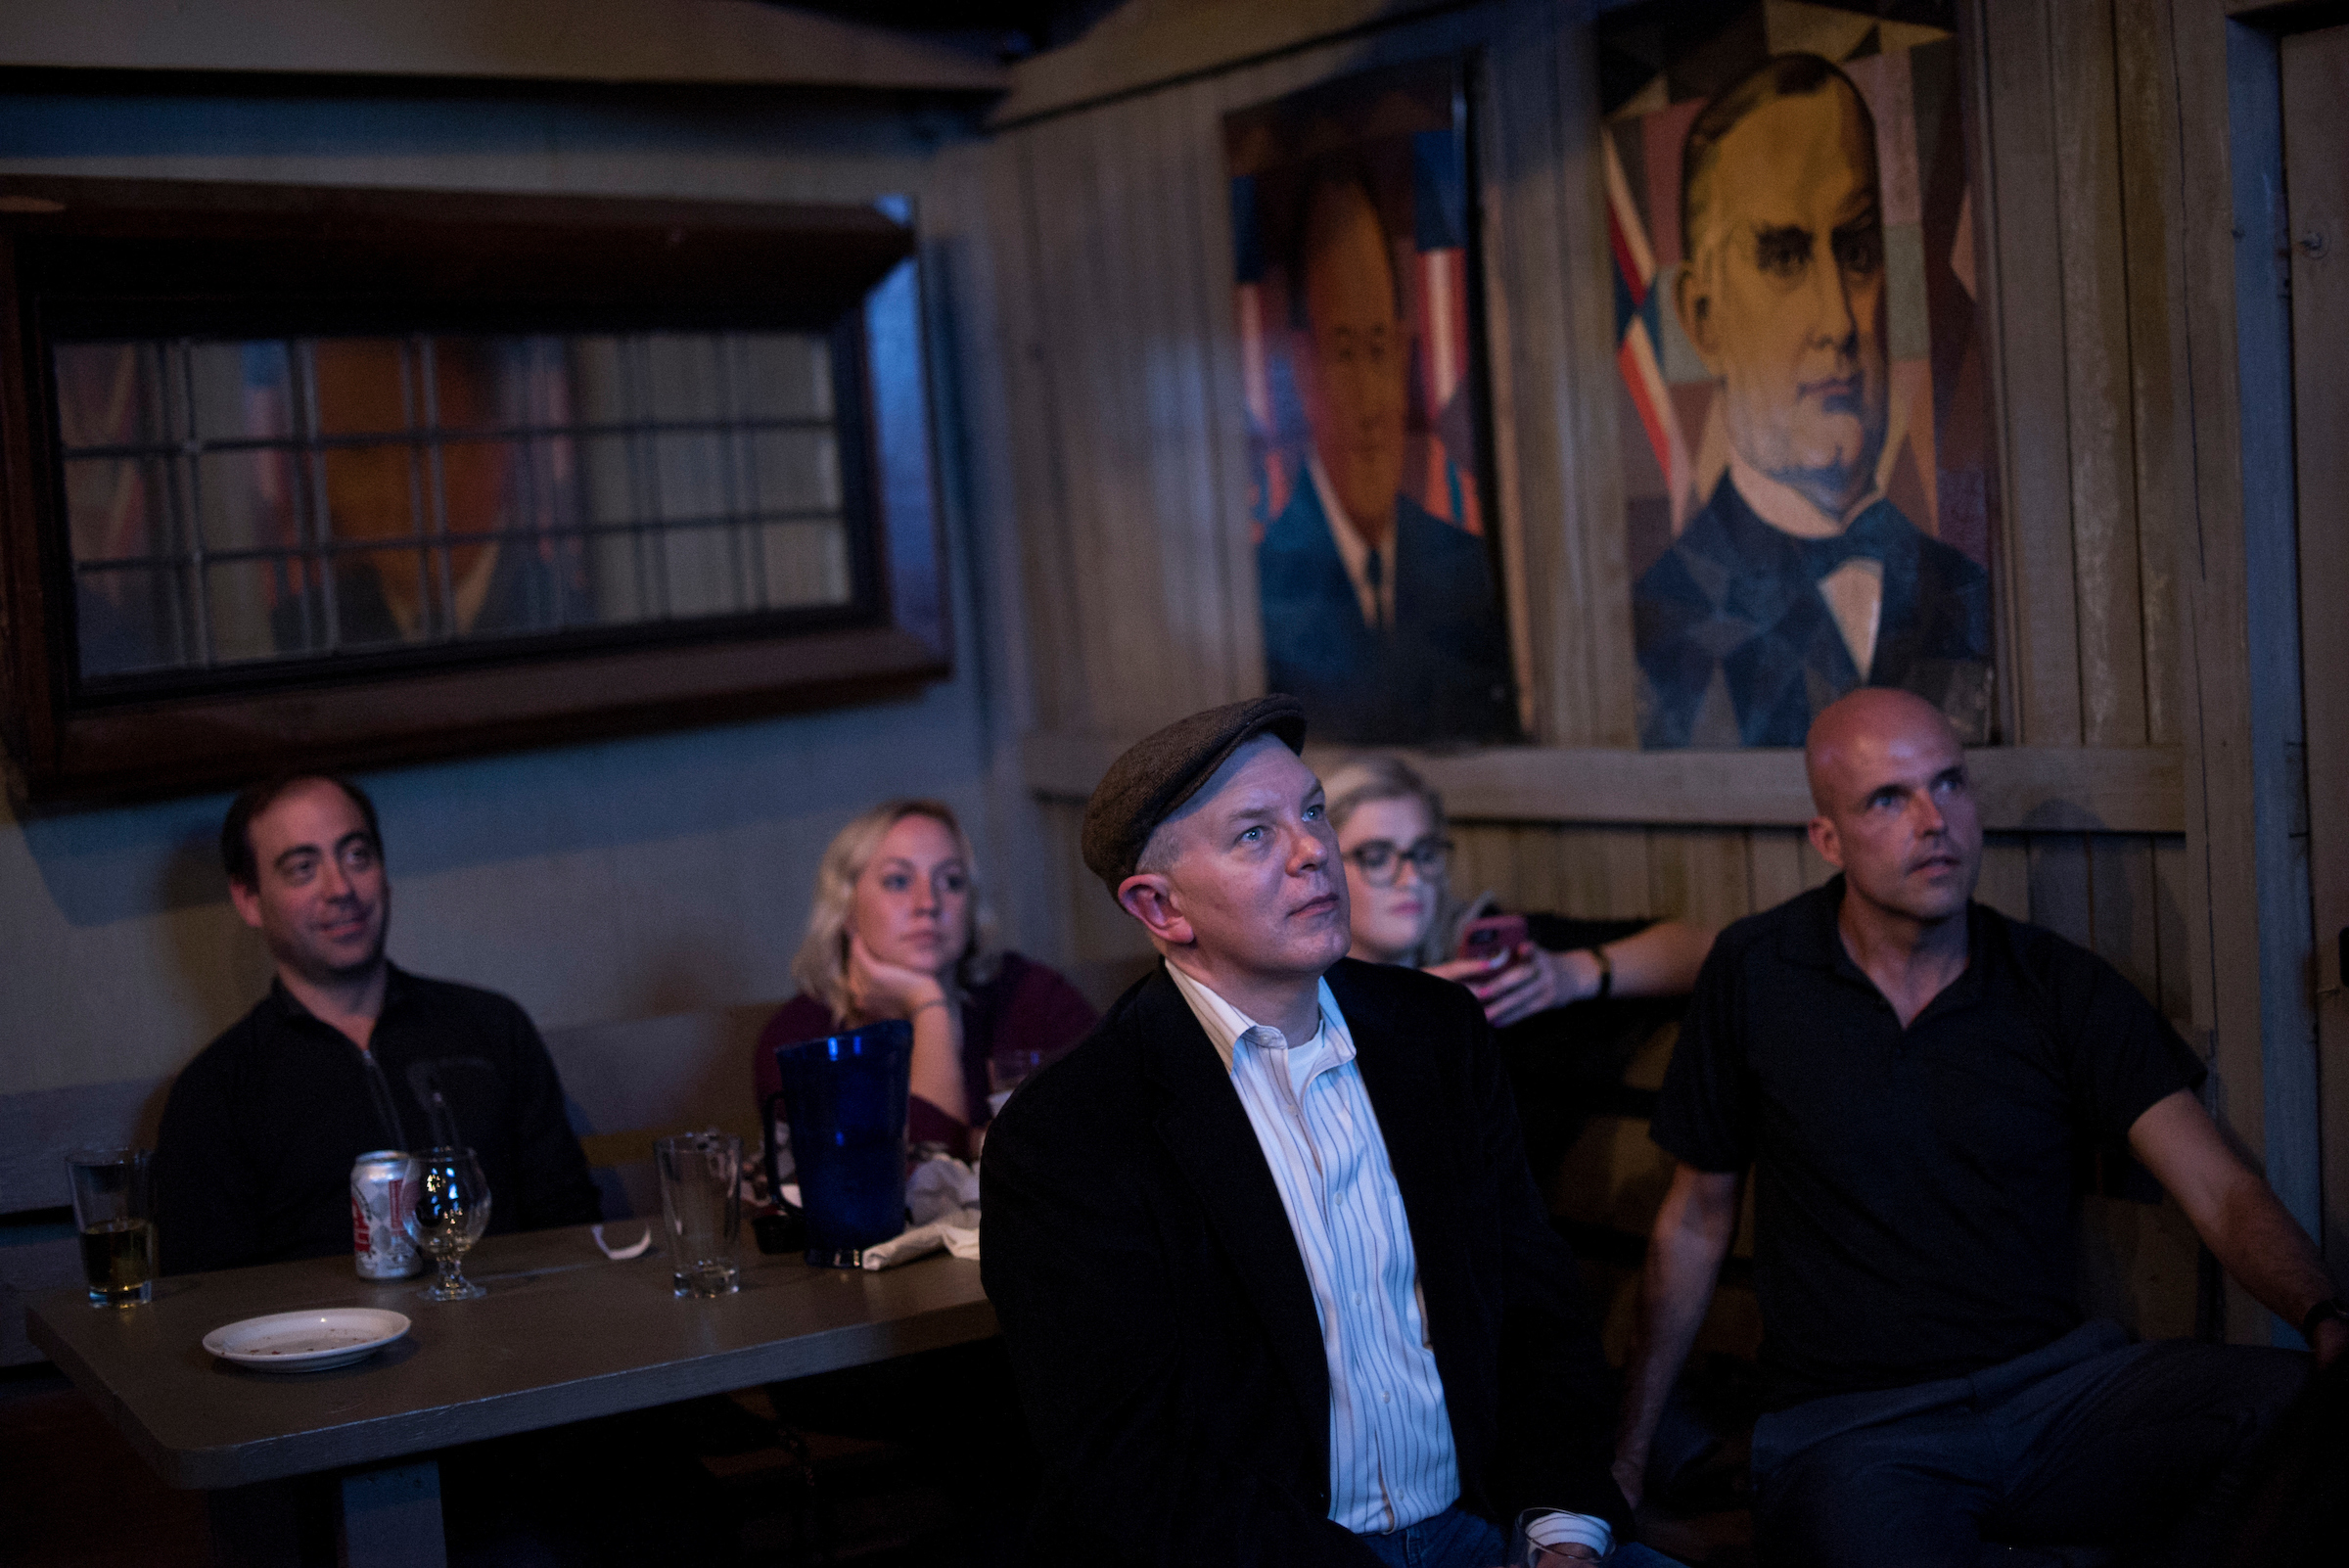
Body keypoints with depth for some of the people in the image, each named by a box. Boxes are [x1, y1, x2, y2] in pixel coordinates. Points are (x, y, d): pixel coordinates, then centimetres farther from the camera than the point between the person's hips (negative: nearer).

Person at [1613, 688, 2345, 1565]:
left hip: (2057, 1379, 3)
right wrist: (1626, 1451, 11)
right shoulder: (1755, 975, 1)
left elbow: (2222, 1195, -4)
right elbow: (1697, 1220, 9)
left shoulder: (2066, 990, 3)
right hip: (1849, 1427, -3)